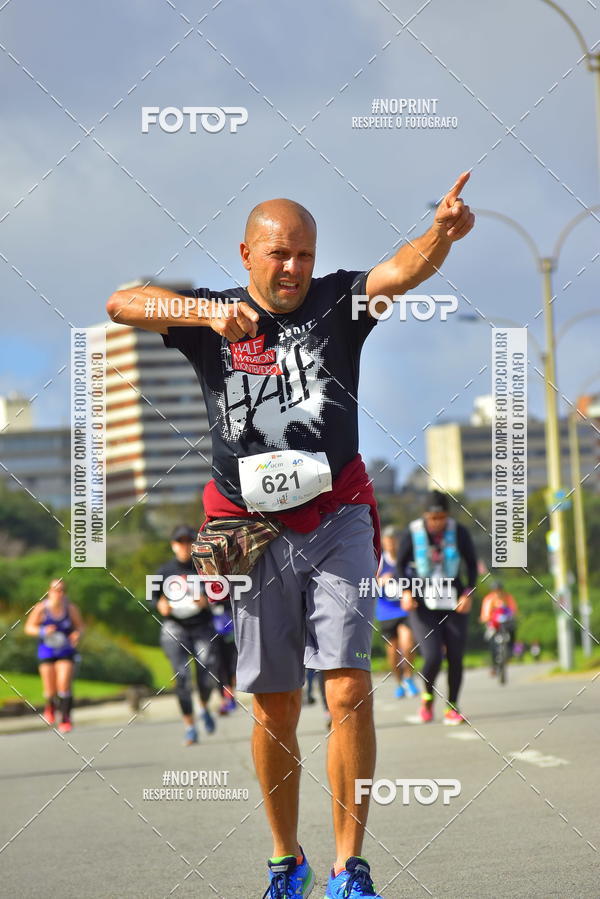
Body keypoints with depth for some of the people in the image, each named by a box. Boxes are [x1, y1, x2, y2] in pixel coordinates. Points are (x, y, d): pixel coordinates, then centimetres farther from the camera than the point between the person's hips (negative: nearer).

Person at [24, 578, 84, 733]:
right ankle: (50, 706, 42)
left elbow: (80, 626, 5)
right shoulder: (41, 608, -10)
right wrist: (43, 631, -20)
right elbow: (29, 627, -1)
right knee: (50, 690, 5)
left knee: (64, 684, -18)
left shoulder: (71, 608, -8)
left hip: (66, 652, 0)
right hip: (47, 652, 0)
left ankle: (66, 719, -8)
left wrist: (77, 634, -18)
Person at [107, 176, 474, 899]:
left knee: (350, 691, -12)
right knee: (274, 709, 7)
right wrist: (209, 314, -29)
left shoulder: (334, 303, 1)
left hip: (336, 520, -1)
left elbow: (402, 270, -17)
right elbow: (121, 304, -13)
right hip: (254, 532, 1)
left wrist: (442, 234, -39)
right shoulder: (208, 317, 2)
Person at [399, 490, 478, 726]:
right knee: (432, 657, -15)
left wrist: (468, 593, -5)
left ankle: (452, 707, 15)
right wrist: (406, 592, -8)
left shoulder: (459, 532, -4)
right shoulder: (412, 533, -6)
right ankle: (427, 696, 15)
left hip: (453, 601, 2)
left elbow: (472, 564, 7)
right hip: (422, 603, -2)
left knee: (455, 657, -1)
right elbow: (402, 564, 6)